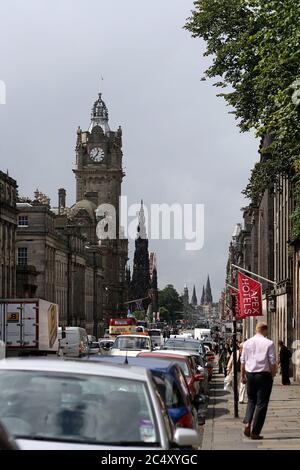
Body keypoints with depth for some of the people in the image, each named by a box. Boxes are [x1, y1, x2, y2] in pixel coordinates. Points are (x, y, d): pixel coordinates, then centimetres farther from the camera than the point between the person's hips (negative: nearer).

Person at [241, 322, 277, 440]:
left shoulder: (247, 343, 4)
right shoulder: (269, 343, -9)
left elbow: (243, 361, 8)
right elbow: (273, 362, -9)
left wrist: (242, 376, 16)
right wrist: (273, 375, 6)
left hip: (250, 374, 4)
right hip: (264, 375, -4)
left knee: (251, 400, 21)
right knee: (261, 403, 4)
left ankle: (247, 424, -1)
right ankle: (255, 432, 4)